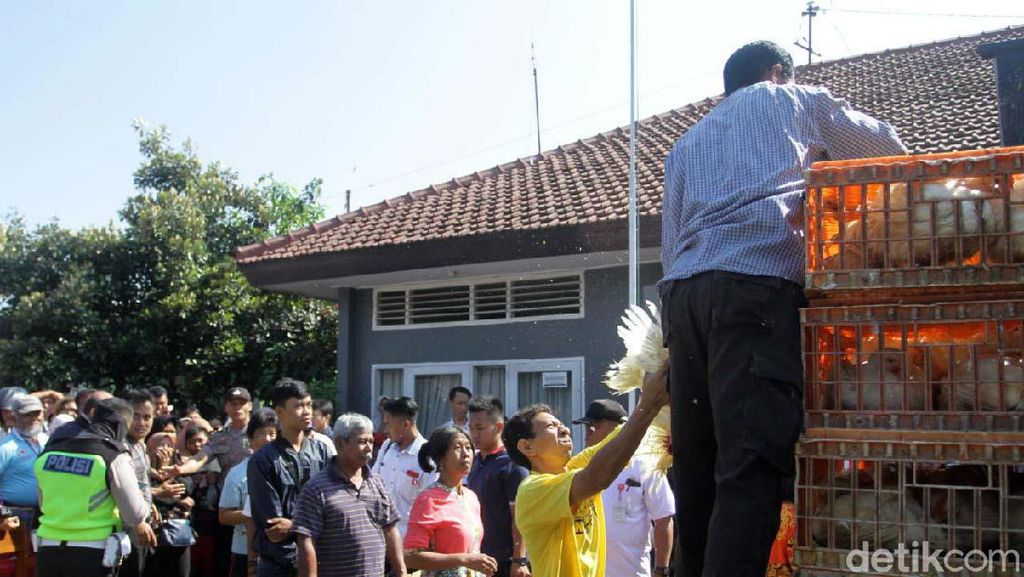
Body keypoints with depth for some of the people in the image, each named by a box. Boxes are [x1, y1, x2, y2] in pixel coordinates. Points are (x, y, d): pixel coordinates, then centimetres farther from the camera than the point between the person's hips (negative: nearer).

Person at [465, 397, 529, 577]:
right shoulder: (475, 462, 11)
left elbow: (519, 517, -15)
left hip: (505, 562, -7)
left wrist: (519, 561, -18)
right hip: (478, 559, 7)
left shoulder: (512, 465, -11)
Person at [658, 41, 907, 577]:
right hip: (759, 282, -5)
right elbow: (885, 145, 33)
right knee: (752, 467, -15)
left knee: (697, 466, 9)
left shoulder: (687, 142, 32)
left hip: (681, 291, 6)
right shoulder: (795, 101, 21)